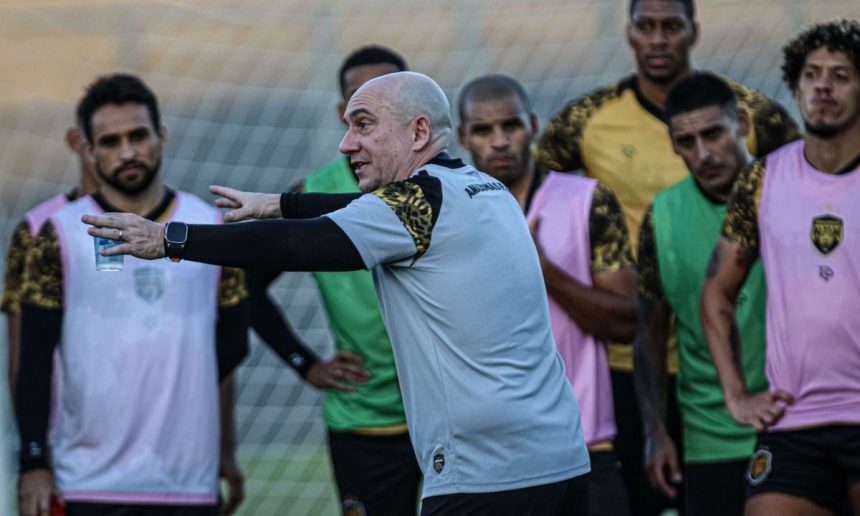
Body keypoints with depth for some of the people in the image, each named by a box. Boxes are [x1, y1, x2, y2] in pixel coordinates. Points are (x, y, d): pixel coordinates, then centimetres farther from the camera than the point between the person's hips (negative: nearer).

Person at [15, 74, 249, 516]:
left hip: (190, 480, 3)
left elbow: (232, 343, 14)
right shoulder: (60, 238, 1)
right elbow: (34, 361, -1)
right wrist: (34, 463, -7)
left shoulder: (211, 229, 9)